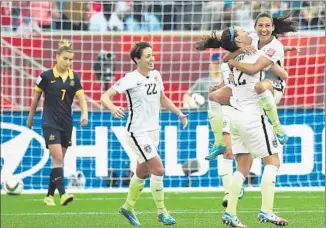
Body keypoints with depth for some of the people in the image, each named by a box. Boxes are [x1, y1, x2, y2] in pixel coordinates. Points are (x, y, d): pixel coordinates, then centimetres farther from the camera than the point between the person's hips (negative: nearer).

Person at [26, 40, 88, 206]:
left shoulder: (74, 77, 4)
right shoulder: (46, 76, -7)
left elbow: (81, 98, -1)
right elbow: (36, 97, 5)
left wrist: (84, 113, -20)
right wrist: (31, 117, 14)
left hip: (66, 123, 5)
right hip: (50, 123, -5)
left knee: (59, 160, 9)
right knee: (58, 158, -16)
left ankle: (50, 195, 18)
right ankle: (62, 194, -23)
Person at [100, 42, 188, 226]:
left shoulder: (156, 75, 4)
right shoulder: (131, 79, -17)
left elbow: (162, 99, 21)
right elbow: (105, 96, -21)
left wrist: (179, 112, 11)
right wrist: (113, 108, -42)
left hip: (153, 130, 7)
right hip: (138, 132, -7)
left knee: (143, 173, 16)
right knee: (158, 169, -14)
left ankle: (128, 207, 34)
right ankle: (162, 211, -2)